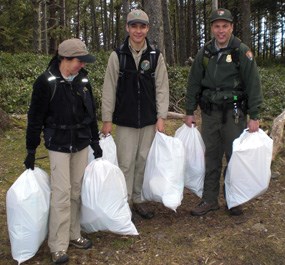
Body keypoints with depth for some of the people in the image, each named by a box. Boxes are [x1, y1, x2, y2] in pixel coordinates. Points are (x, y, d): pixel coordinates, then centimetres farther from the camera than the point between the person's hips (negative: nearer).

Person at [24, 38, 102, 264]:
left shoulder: (83, 80, 4)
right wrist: (31, 150, -5)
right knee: (61, 192, -5)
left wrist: (95, 140, 14)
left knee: (77, 190, 9)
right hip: (59, 145, -5)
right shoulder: (46, 82, -12)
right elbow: (35, 118, -8)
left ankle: (73, 235, 24)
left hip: (81, 144, 5)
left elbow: (91, 112, 13)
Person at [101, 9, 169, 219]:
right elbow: (109, 89, -1)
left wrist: (161, 117, -4)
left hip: (149, 120, 2)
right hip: (125, 120, -2)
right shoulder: (118, 56, -3)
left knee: (144, 161, 11)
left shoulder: (156, 56, 1)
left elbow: (162, 88, 2)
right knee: (126, 163, 1)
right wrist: (107, 119, -3)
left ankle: (138, 199, 26)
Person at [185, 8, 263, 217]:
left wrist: (254, 116, -11)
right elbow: (194, 83, 12)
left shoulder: (242, 52, -5)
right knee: (211, 157, 9)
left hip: (234, 113, -3)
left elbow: (254, 85, -7)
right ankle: (210, 200, 19)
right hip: (209, 113, 3)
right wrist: (190, 111, 10)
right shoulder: (204, 53, 7)